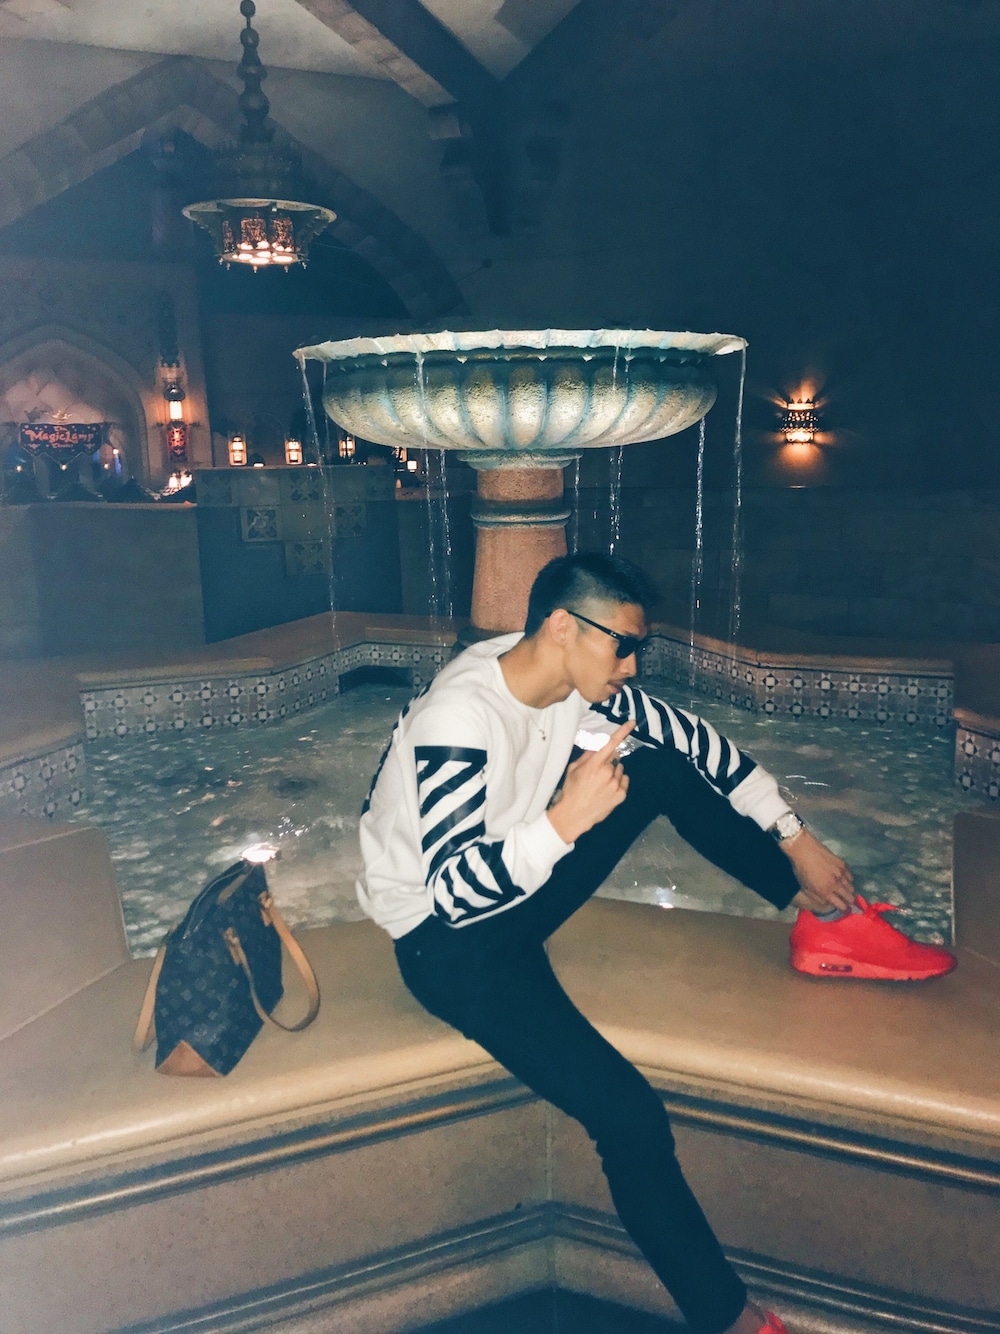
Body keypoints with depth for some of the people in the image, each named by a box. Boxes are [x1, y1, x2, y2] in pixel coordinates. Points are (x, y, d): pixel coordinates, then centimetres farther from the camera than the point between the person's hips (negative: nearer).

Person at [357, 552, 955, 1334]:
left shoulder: (578, 682, -8)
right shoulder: (458, 719, -30)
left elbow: (694, 741, 1)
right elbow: (455, 892, -32)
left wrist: (797, 842, 3)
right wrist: (567, 818, -42)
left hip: (516, 889, 7)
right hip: (447, 939, -7)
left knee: (663, 768, -5)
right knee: (630, 1114, -20)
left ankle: (832, 922, 7)